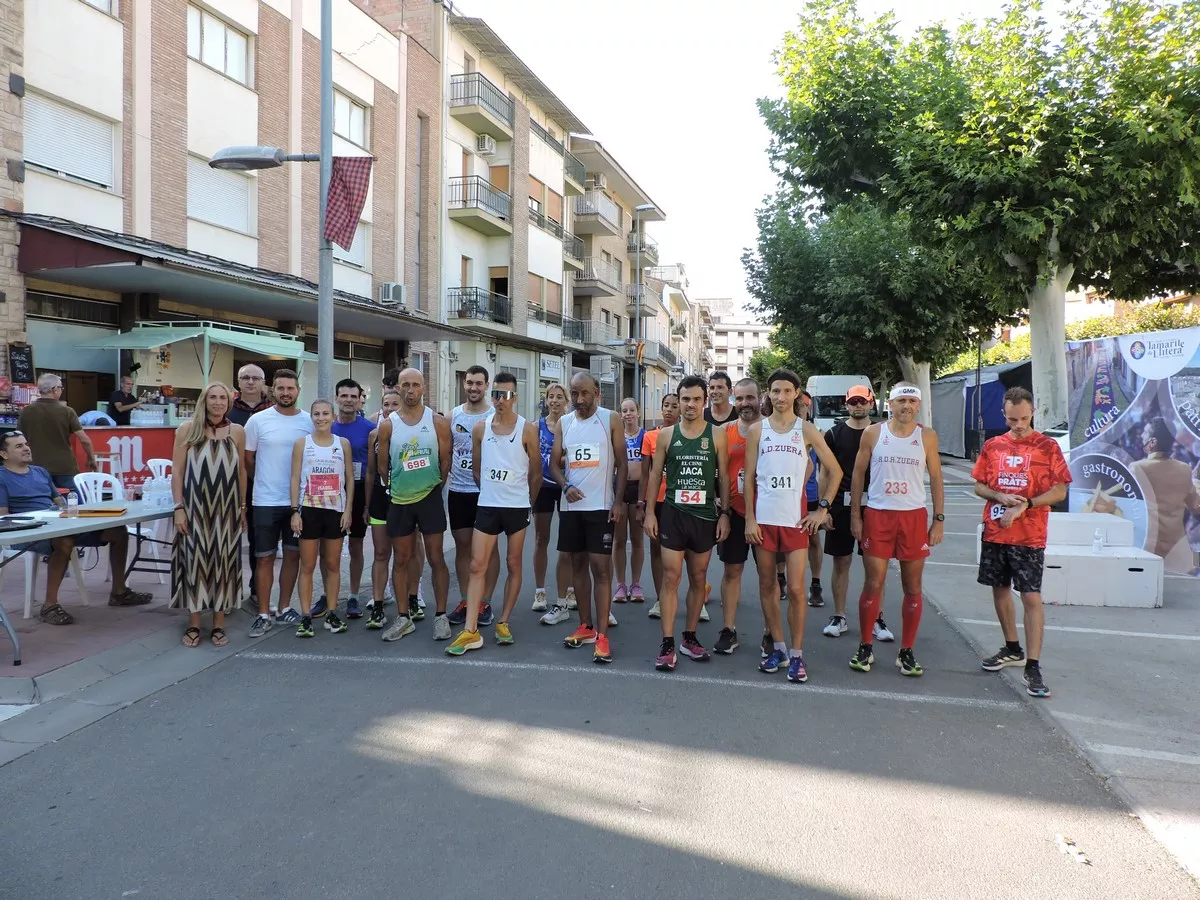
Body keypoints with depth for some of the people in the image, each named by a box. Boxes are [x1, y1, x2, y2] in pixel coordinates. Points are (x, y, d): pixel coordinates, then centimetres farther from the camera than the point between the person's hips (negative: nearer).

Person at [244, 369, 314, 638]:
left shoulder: (310, 421, 1)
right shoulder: (257, 420, -5)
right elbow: (248, 459, 4)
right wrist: (265, 482, 12)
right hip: (266, 502, -2)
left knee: (293, 554, 11)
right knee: (265, 558, 4)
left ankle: (284, 607, 25)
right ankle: (264, 614, 13)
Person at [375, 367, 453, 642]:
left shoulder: (438, 421, -4)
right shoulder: (387, 425, -1)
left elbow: (445, 460, 2)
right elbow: (382, 465, 7)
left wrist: (434, 486, 6)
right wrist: (398, 486, 10)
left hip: (430, 497, -2)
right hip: (399, 500, 2)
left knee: (436, 558, 2)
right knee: (400, 560, 9)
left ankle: (440, 616, 11)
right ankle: (403, 618, 19)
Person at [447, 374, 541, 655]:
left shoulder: (527, 429, -5)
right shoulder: (480, 428, 3)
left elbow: (536, 472, 3)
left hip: (517, 507, -2)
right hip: (487, 505, 2)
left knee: (514, 564, 7)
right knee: (477, 565, -3)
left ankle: (503, 622, 20)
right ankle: (470, 631, -1)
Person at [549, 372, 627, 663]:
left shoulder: (611, 420, -3)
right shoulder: (563, 423, 7)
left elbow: (622, 462, -3)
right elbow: (555, 463, 9)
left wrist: (619, 501, -10)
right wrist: (565, 486, -11)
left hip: (601, 506, -4)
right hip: (571, 506, 5)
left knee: (601, 567, -7)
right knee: (578, 564, 12)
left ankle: (602, 636, -5)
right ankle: (585, 627, 23)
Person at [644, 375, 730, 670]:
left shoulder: (717, 435, 1)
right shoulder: (666, 435, 2)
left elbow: (724, 476, 3)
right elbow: (656, 474, 6)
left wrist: (724, 513, -2)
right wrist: (649, 512, 0)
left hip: (706, 515, 1)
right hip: (673, 513, -1)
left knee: (698, 578, 10)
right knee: (671, 577, -3)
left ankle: (690, 638, 22)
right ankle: (667, 644, 1)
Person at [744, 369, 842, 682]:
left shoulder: (807, 430, 3)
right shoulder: (757, 430, 5)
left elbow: (834, 471, 7)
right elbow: (749, 478, 4)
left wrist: (823, 509, 0)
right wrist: (749, 519, -3)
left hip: (795, 519, -1)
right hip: (763, 519, 2)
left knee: (795, 589, -3)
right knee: (767, 586, 8)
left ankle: (797, 654, 8)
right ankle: (778, 648, 21)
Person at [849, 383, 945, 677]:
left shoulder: (927, 437, 4)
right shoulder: (873, 433, 2)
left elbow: (936, 479, 7)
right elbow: (858, 475, 6)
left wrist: (939, 520, 1)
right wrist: (855, 516, 1)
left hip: (914, 517, 1)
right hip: (877, 515, -1)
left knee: (913, 588, 6)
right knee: (873, 584, 1)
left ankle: (906, 652, 17)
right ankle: (865, 648, 13)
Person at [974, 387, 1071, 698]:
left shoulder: (1048, 446, -3)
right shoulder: (992, 446, 7)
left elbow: (1060, 491, -5)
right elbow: (979, 486, 10)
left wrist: (1024, 505, -16)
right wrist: (1001, 497, -10)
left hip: (1029, 536, -4)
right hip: (994, 532, 4)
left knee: (1031, 597, -7)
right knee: (1000, 589, 14)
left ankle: (1033, 667, -2)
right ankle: (1012, 650, 32)